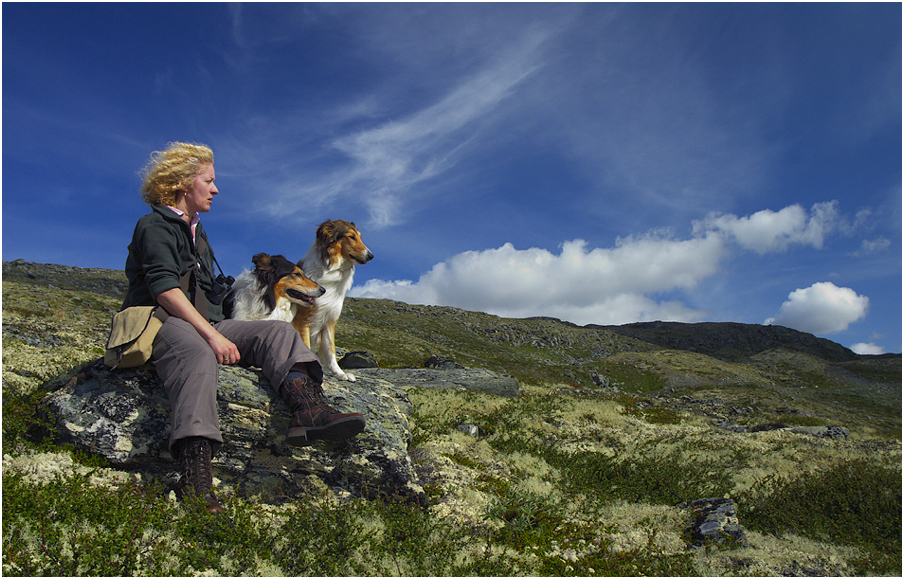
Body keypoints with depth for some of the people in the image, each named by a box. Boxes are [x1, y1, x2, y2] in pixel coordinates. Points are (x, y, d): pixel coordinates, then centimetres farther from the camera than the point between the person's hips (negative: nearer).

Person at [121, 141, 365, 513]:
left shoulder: (196, 232, 29)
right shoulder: (154, 226, 2)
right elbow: (164, 288, -14)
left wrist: (218, 332, 12)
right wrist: (212, 334, -24)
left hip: (205, 324, 8)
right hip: (161, 323, -8)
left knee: (278, 331, -15)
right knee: (197, 353, -41)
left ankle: (308, 410, -43)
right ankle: (196, 479, -57)